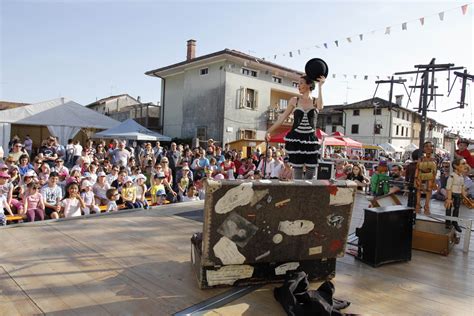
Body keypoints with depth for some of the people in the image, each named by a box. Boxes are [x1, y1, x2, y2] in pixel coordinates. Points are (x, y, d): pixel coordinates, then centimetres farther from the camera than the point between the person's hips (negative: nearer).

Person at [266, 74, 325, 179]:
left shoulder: (316, 101, 4)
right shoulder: (294, 100, 6)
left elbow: (320, 107, -21)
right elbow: (282, 118, 7)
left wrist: (320, 86, -18)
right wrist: (269, 131, 1)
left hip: (310, 140, 0)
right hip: (295, 139, 0)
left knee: (311, 170, -1)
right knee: (297, 170, 1)